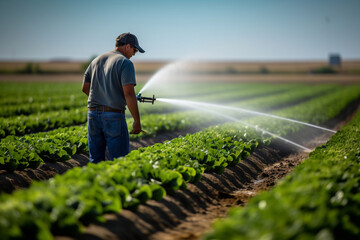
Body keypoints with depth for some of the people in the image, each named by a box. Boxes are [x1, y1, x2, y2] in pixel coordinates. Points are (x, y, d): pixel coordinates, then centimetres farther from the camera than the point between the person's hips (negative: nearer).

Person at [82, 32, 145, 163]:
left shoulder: (97, 60, 14)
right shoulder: (125, 63, -7)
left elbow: (85, 88, 18)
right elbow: (129, 94, -16)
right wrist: (137, 121, -12)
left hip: (93, 114, 6)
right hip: (113, 116, -6)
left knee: (96, 161, 11)